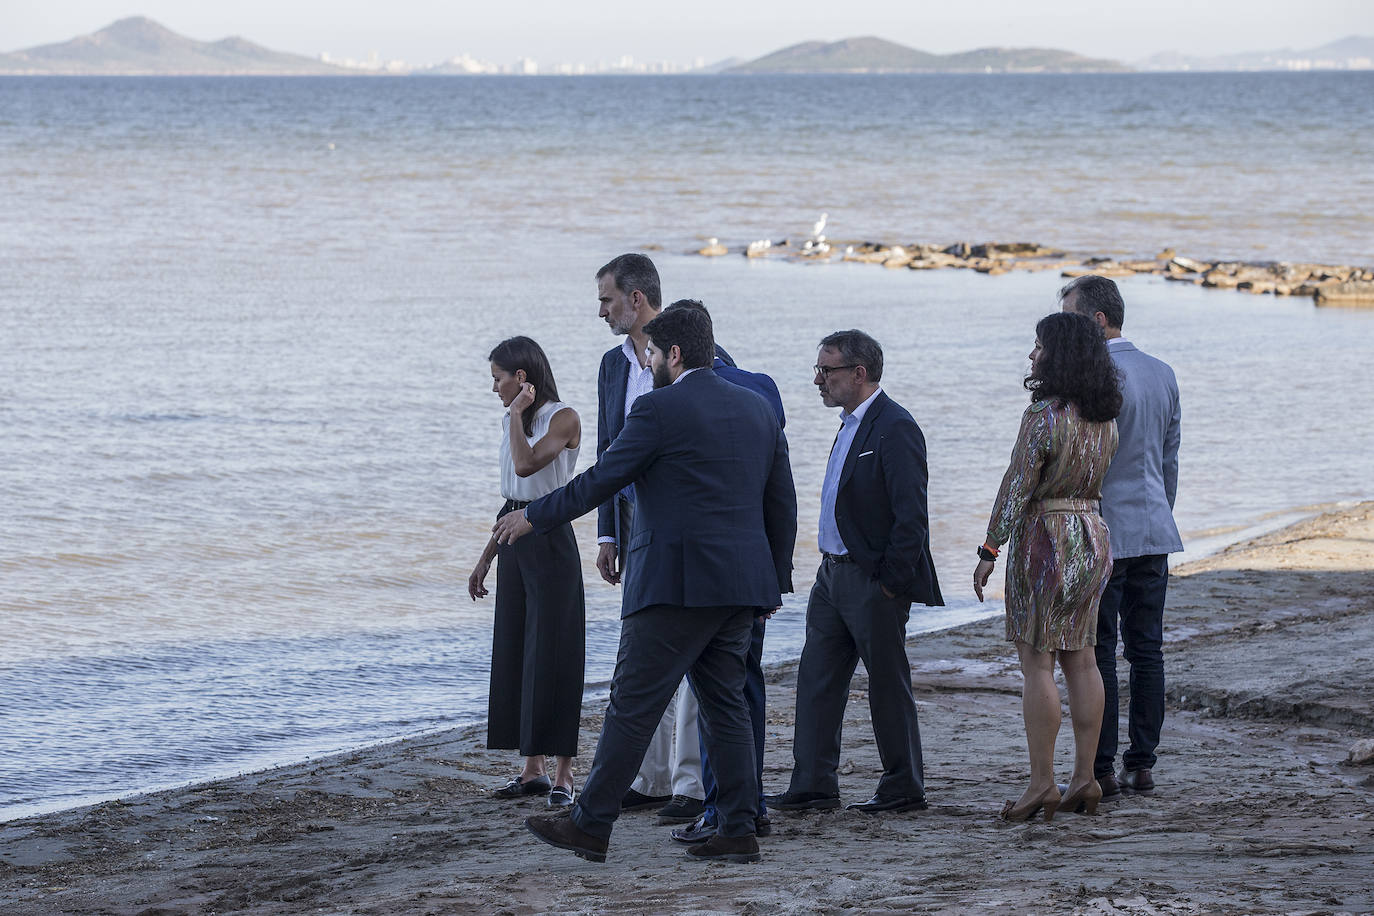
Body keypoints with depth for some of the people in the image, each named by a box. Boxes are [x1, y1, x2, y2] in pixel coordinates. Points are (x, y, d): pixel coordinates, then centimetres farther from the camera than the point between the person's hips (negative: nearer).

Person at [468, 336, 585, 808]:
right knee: (515, 653, 8)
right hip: (514, 543, 8)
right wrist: (485, 558, 18)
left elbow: (527, 465, -26)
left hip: (550, 542, -8)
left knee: (553, 654, -7)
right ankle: (533, 769, 13)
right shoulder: (513, 421, 14)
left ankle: (563, 774, -5)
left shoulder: (562, 418, -10)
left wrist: (518, 413, -15)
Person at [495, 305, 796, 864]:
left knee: (633, 706, -2)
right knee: (725, 704, 11)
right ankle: (738, 832, 8)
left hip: (675, 583, -7)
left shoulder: (660, 409, -10)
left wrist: (534, 517, 6)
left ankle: (590, 824, 3)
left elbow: (601, 481, -6)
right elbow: (782, 503, 16)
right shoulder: (757, 409, 12)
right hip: (741, 586, 7)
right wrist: (776, 577, 24)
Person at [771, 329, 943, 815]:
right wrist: (832, 566, 14)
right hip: (833, 573, 9)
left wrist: (892, 582, -18)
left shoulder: (895, 428, -16)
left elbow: (911, 514, -20)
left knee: (887, 682, 1)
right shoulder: (852, 425, 14)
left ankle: (904, 787, 12)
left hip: (874, 580, -9)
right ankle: (813, 784, 12)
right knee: (818, 678, 8)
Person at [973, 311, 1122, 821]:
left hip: (1043, 536, -8)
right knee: (1080, 660, 11)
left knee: (1036, 663, -3)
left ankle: (1042, 783, -4)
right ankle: (1085, 779, 12)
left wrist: (990, 550, -11)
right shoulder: (1104, 417, 7)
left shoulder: (1045, 415, -16)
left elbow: (1017, 488, -16)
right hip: (1092, 534, 8)